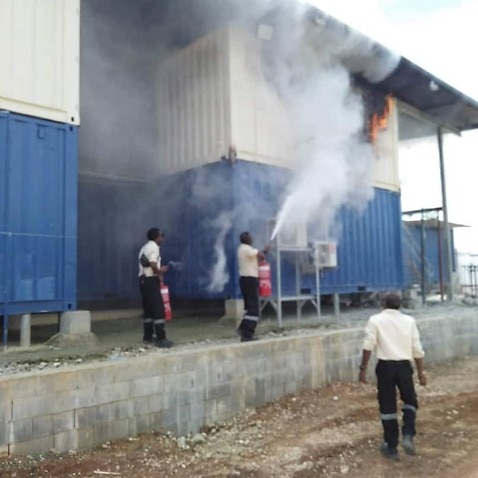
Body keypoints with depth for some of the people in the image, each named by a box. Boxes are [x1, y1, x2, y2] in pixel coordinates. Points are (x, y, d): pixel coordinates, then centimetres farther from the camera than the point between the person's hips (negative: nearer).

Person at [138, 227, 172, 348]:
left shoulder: (145, 247, 19)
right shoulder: (154, 247, -10)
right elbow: (153, 264, -22)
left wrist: (158, 270, 18)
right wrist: (160, 272, -6)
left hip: (143, 280, 10)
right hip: (151, 280, -10)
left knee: (148, 310, 14)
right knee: (159, 310, -10)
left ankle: (147, 337, 19)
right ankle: (160, 339, -12)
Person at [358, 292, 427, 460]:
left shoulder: (375, 320, 0)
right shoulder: (409, 321, 7)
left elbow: (368, 346, -9)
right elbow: (417, 350, 6)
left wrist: (363, 368, -4)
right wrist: (421, 372, 14)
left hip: (385, 366, -2)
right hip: (404, 366, 2)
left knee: (387, 406, 8)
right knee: (410, 401, 21)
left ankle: (391, 447, 15)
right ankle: (408, 436, 2)